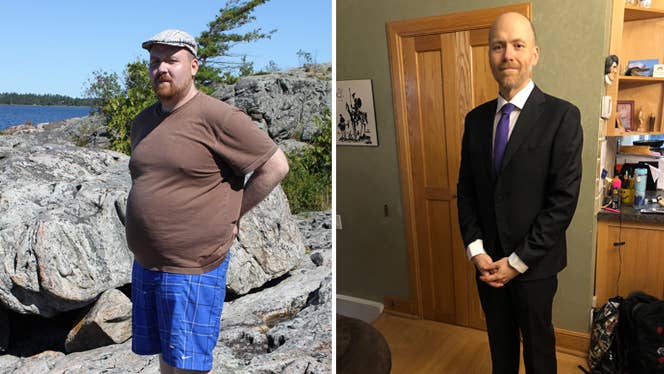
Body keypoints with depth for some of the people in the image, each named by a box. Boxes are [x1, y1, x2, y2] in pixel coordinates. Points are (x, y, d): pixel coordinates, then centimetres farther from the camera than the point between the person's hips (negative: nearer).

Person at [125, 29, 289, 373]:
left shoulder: (216, 117, -15)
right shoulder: (142, 122, 10)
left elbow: (275, 165, -14)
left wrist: (230, 213, -11)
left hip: (193, 268, -7)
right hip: (145, 265, 7)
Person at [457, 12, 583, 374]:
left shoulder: (562, 116, -13)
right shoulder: (476, 118, 1)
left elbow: (564, 199, -16)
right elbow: (466, 189, 3)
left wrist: (518, 261, -16)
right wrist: (477, 250, -7)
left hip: (534, 263, -3)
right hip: (487, 259, 4)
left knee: (537, 340, 18)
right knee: (500, 338, 21)